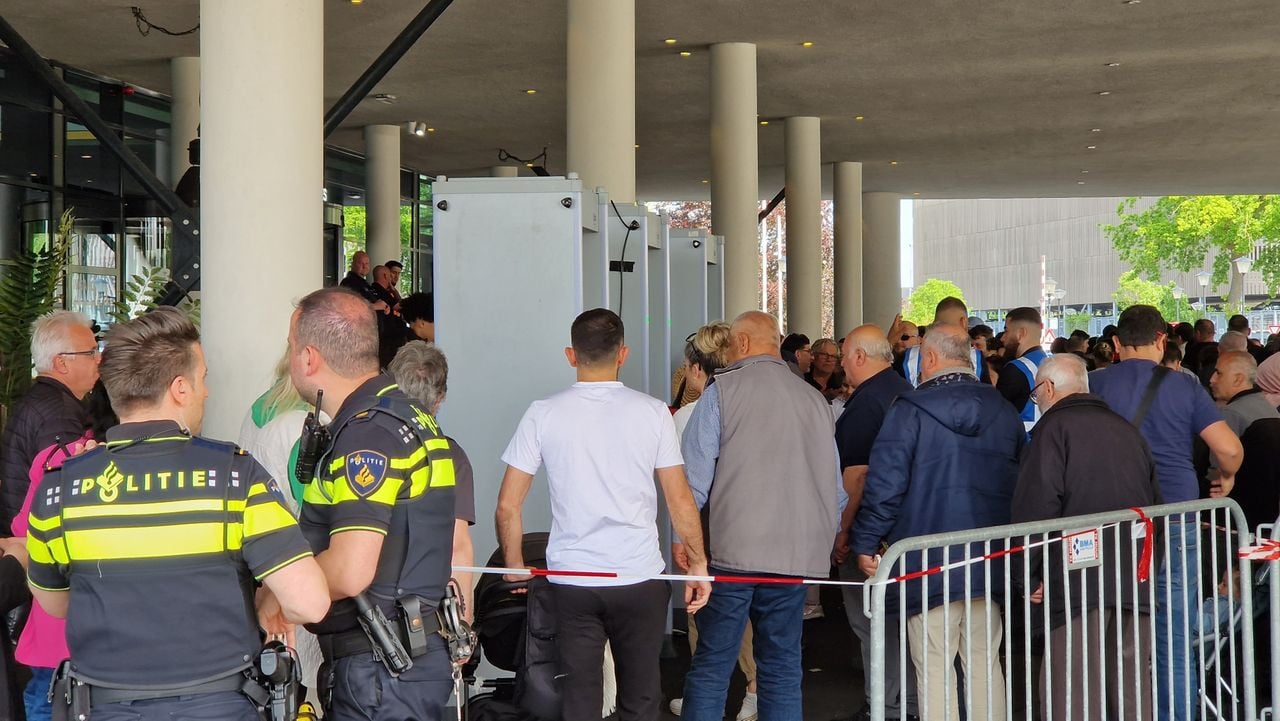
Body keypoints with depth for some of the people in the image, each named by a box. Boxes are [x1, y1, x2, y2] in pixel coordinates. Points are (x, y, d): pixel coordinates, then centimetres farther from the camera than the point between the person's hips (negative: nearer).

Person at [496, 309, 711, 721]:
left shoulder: (543, 414, -2)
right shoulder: (652, 412, -3)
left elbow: (507, 506, -2)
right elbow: (680, 501, -1)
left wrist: (514, 565, 12)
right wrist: (698, 564, 10)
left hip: (571, 581, 1)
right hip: (639, 578, 0)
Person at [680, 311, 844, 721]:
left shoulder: (722, 391, -1)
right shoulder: (815, 400, 11)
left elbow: (694, 475, -6)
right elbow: (835, 487, 13)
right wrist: (825, 539, 24)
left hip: (733, 549, -4)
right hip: (797, 554, 4)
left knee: (711, 668, 1)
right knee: (783, 669, 10)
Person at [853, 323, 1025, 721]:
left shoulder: (909, 410, -9)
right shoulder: (1003, 410, 7)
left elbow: (884, 485, -12)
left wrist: (866, 542, -2)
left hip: (929, 563, -5)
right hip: (989, 558, 5)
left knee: (934, 672, 1)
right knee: (985, 664, 13)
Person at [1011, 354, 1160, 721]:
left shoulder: (1054, 427, -3)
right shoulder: (1126, 429, 19)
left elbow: (1035, 507, -13)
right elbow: (1155, 501, 23)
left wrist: (1029, 573, -6)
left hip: (1078, 580, -7)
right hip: (1136, 580, 7)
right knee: (1133, 690, 12)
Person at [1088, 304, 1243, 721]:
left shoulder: (1093, 385, 2)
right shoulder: (1183, 386, 1)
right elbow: (1229, 448, -5)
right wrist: (1226, 478, 15)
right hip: (1176, 519, -1)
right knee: (1174, 640, 5)